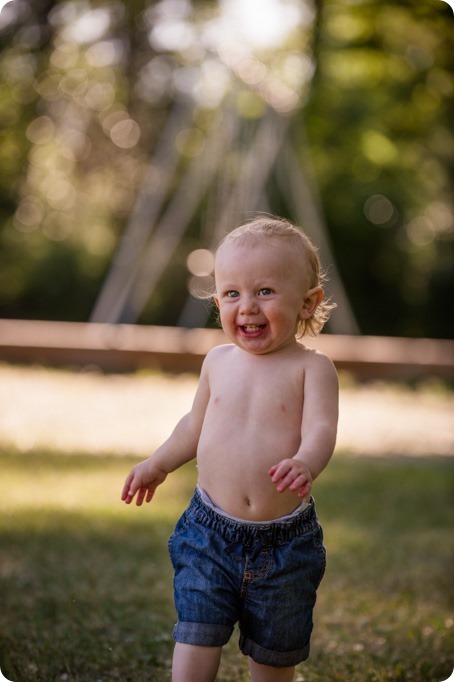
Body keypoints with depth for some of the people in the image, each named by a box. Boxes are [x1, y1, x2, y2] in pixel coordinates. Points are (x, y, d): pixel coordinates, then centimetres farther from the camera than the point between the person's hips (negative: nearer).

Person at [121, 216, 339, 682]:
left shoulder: (311, 368, -9)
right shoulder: (219, 362, 4)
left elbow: (320, 429, -23)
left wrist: (305, 463, -43)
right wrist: (159, 463, 23)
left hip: (283, 539, -2)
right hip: (210, 530, 2)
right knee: (197, 638, -4)